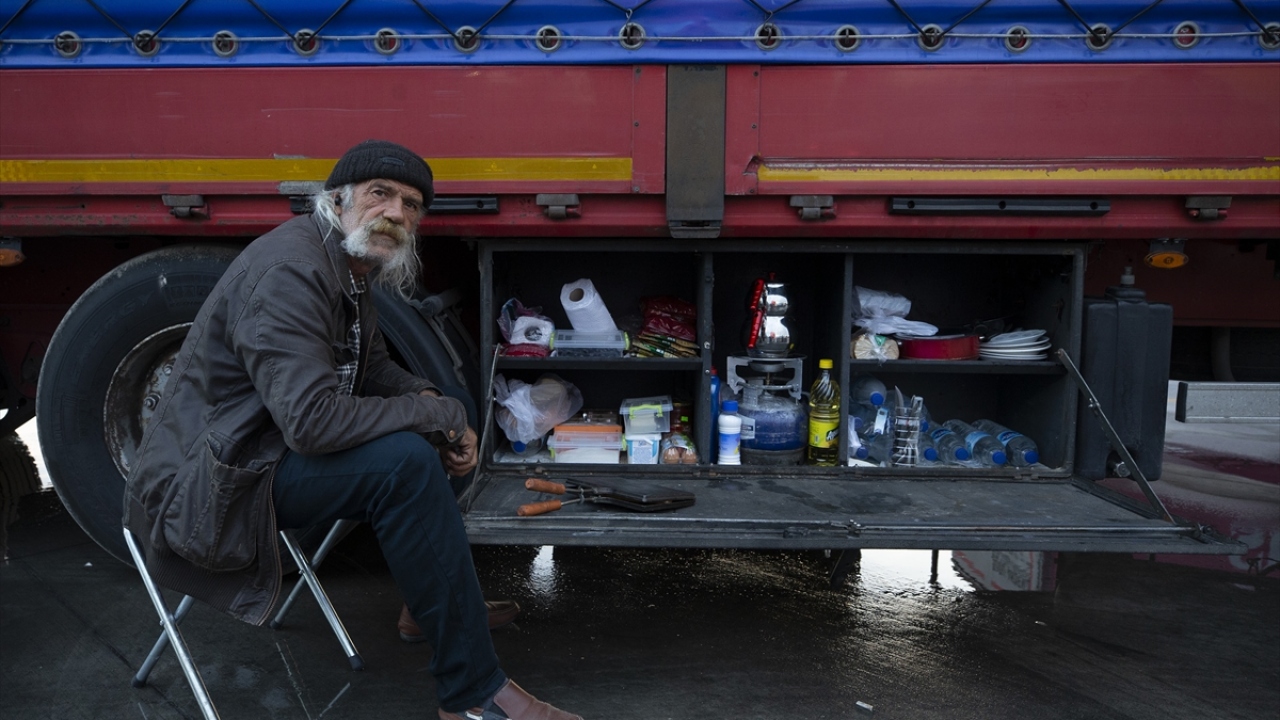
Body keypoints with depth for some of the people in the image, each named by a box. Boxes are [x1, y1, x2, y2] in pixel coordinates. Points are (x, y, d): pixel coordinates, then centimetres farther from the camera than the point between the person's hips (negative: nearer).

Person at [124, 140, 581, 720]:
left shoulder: (349, 269, 7)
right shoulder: (289, 270, -23)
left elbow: (374, 371, 18)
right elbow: (311, 422, -33)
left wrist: (430, 403, -4)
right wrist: (440, 414, -23)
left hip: (272, 449, 10)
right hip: (207, 485, -10)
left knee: (429, 430, 8)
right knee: (404, 461, -29)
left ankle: (433, 599, 20)